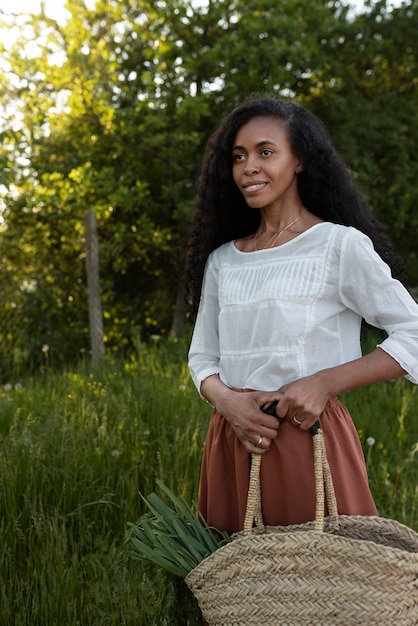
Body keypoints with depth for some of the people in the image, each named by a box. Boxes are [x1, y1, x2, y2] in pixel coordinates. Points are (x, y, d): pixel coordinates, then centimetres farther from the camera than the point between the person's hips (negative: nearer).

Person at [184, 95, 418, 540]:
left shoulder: (340, 244, -5)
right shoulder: (221, 260, 10)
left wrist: (326, 382, -16)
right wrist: (225, 399, -7)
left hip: (311, 441, -4)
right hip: (232, 443, 5)